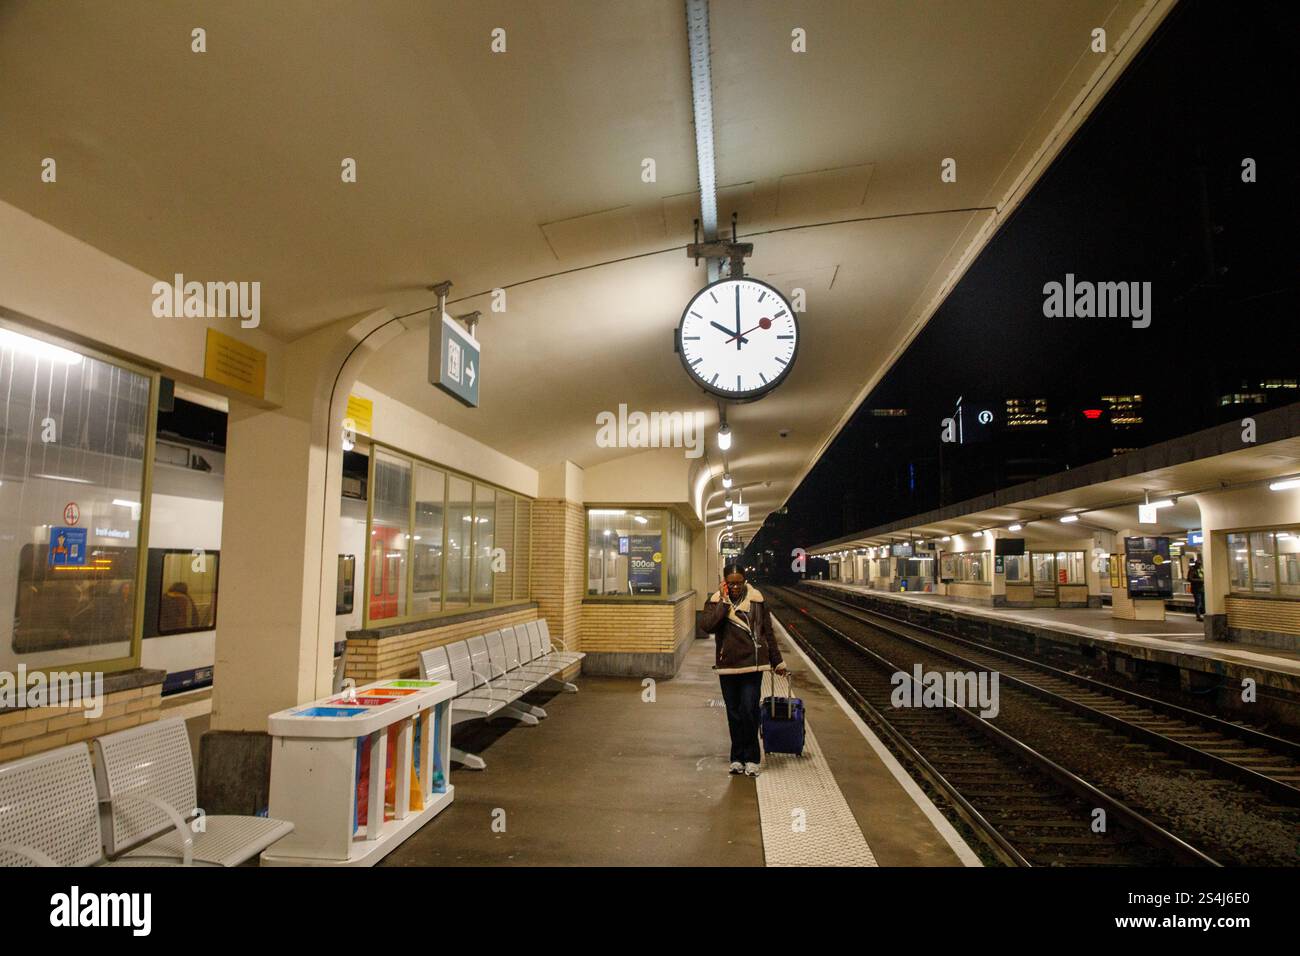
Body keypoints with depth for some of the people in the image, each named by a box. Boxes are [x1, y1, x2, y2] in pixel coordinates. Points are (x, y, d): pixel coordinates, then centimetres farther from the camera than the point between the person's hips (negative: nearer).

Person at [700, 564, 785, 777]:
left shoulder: (756, 599, 0)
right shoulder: (716, 601, -1)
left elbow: (768, 632, 7)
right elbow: (706, 626, -19)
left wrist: (777, 661, 11)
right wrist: (724, 601, -19)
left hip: (752, 664, -1)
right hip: (727, 666, 1)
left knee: (749, 711, -6)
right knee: (734, 714, 10)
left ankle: (751, 759, 8)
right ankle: (737, 758, 22)